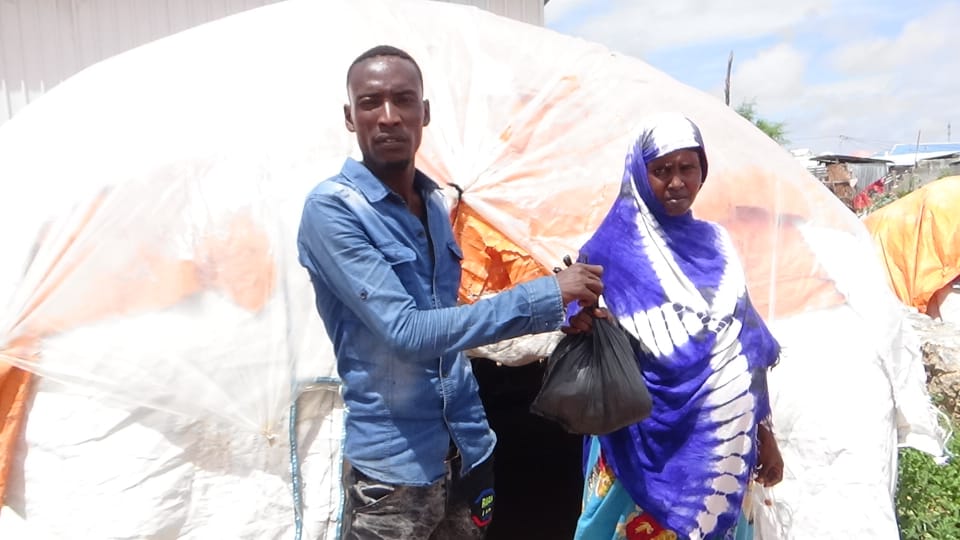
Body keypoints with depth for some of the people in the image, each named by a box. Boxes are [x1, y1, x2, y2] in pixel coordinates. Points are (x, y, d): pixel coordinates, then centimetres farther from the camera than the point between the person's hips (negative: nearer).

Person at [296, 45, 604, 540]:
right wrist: (541, 296, -25)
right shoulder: (332, 209, -17)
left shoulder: (433, 202, 5)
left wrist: (559, 316, 8)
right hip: (395, 463, -6)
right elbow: (404, 332, -25)